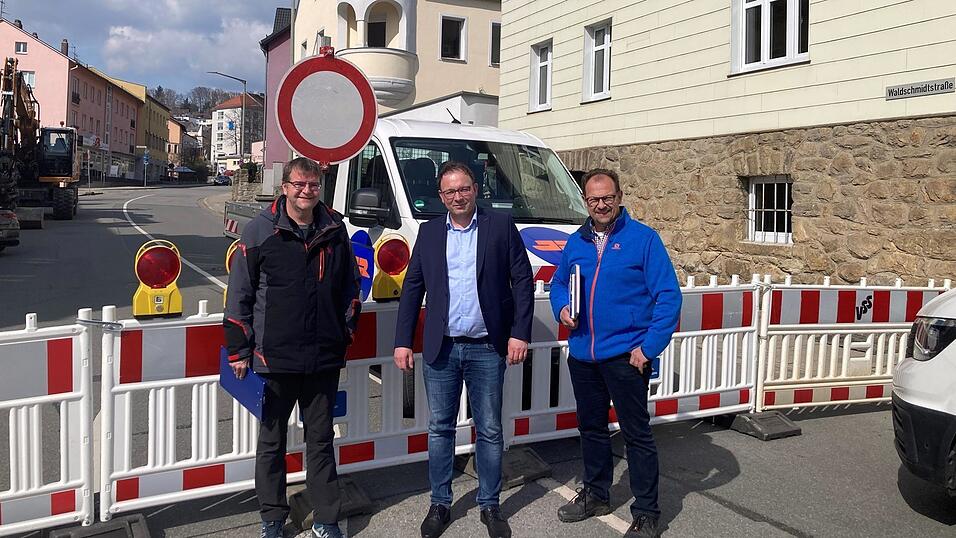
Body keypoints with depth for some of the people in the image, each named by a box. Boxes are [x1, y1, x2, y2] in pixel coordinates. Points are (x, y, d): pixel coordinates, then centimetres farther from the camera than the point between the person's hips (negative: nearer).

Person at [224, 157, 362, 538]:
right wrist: (239, 350, -4)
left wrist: (345, 332, 10)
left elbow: (350, 286, 15)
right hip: (273, 358, -2)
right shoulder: (260, 230, -5)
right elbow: (239, 294, -3)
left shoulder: (334, 230, 4)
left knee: (321, 439, 12)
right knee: (272, 441, 13)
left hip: (324, 359, 2)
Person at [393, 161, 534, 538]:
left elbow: (522, 282, 0)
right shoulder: (429, 232, 7)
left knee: (490, 432, 8)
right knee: (440, 429, 11)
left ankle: (489, 506, 23)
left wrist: (519, 333, -8)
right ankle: (440, 504, 26)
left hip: (487, 348, -2)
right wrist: (403, 341, 3)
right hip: (440, 348, 2)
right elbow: (412, 288, 8)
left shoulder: (501, 226, 0)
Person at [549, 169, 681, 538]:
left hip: (625, 355, -5)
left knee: (636, 434, 2)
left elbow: (669, 296, -10)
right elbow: (558, 283, 22)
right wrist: (561, 308, -1)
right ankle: (596, 495, 36)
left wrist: (649, 346, -15)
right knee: (590, 427, 18)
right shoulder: (576, 242, 9)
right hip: (582, 354, 6)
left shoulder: (643, 238, -7)